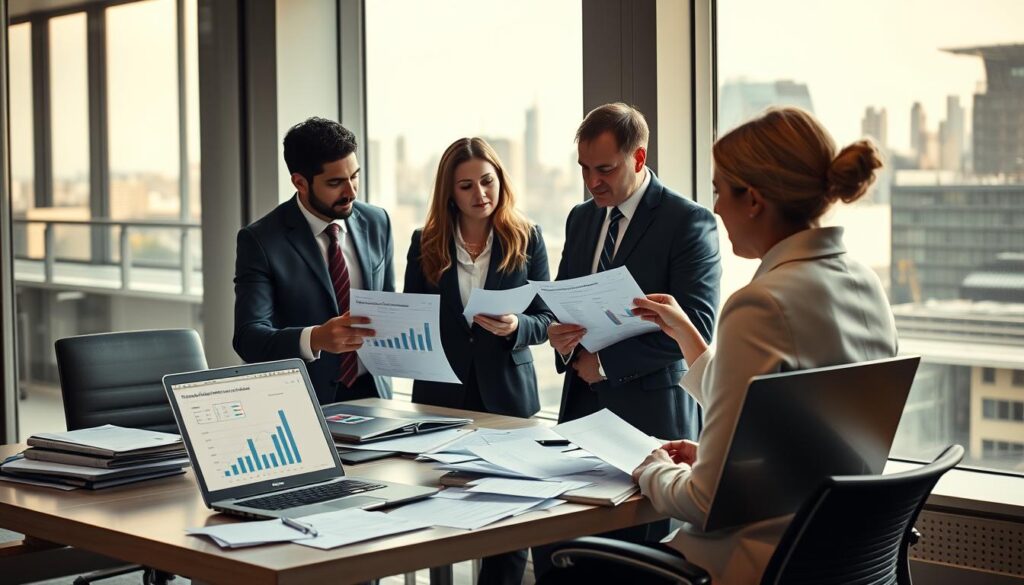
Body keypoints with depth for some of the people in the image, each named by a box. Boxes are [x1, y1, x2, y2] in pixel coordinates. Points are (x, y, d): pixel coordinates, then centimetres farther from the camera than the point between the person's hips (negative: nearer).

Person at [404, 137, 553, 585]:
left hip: (507, 395, -1)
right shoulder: (426, 244, 5)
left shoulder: (527, 240, 1)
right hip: (441, 395, 1)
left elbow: (545, 321, 1)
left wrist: (514, 327, -20)